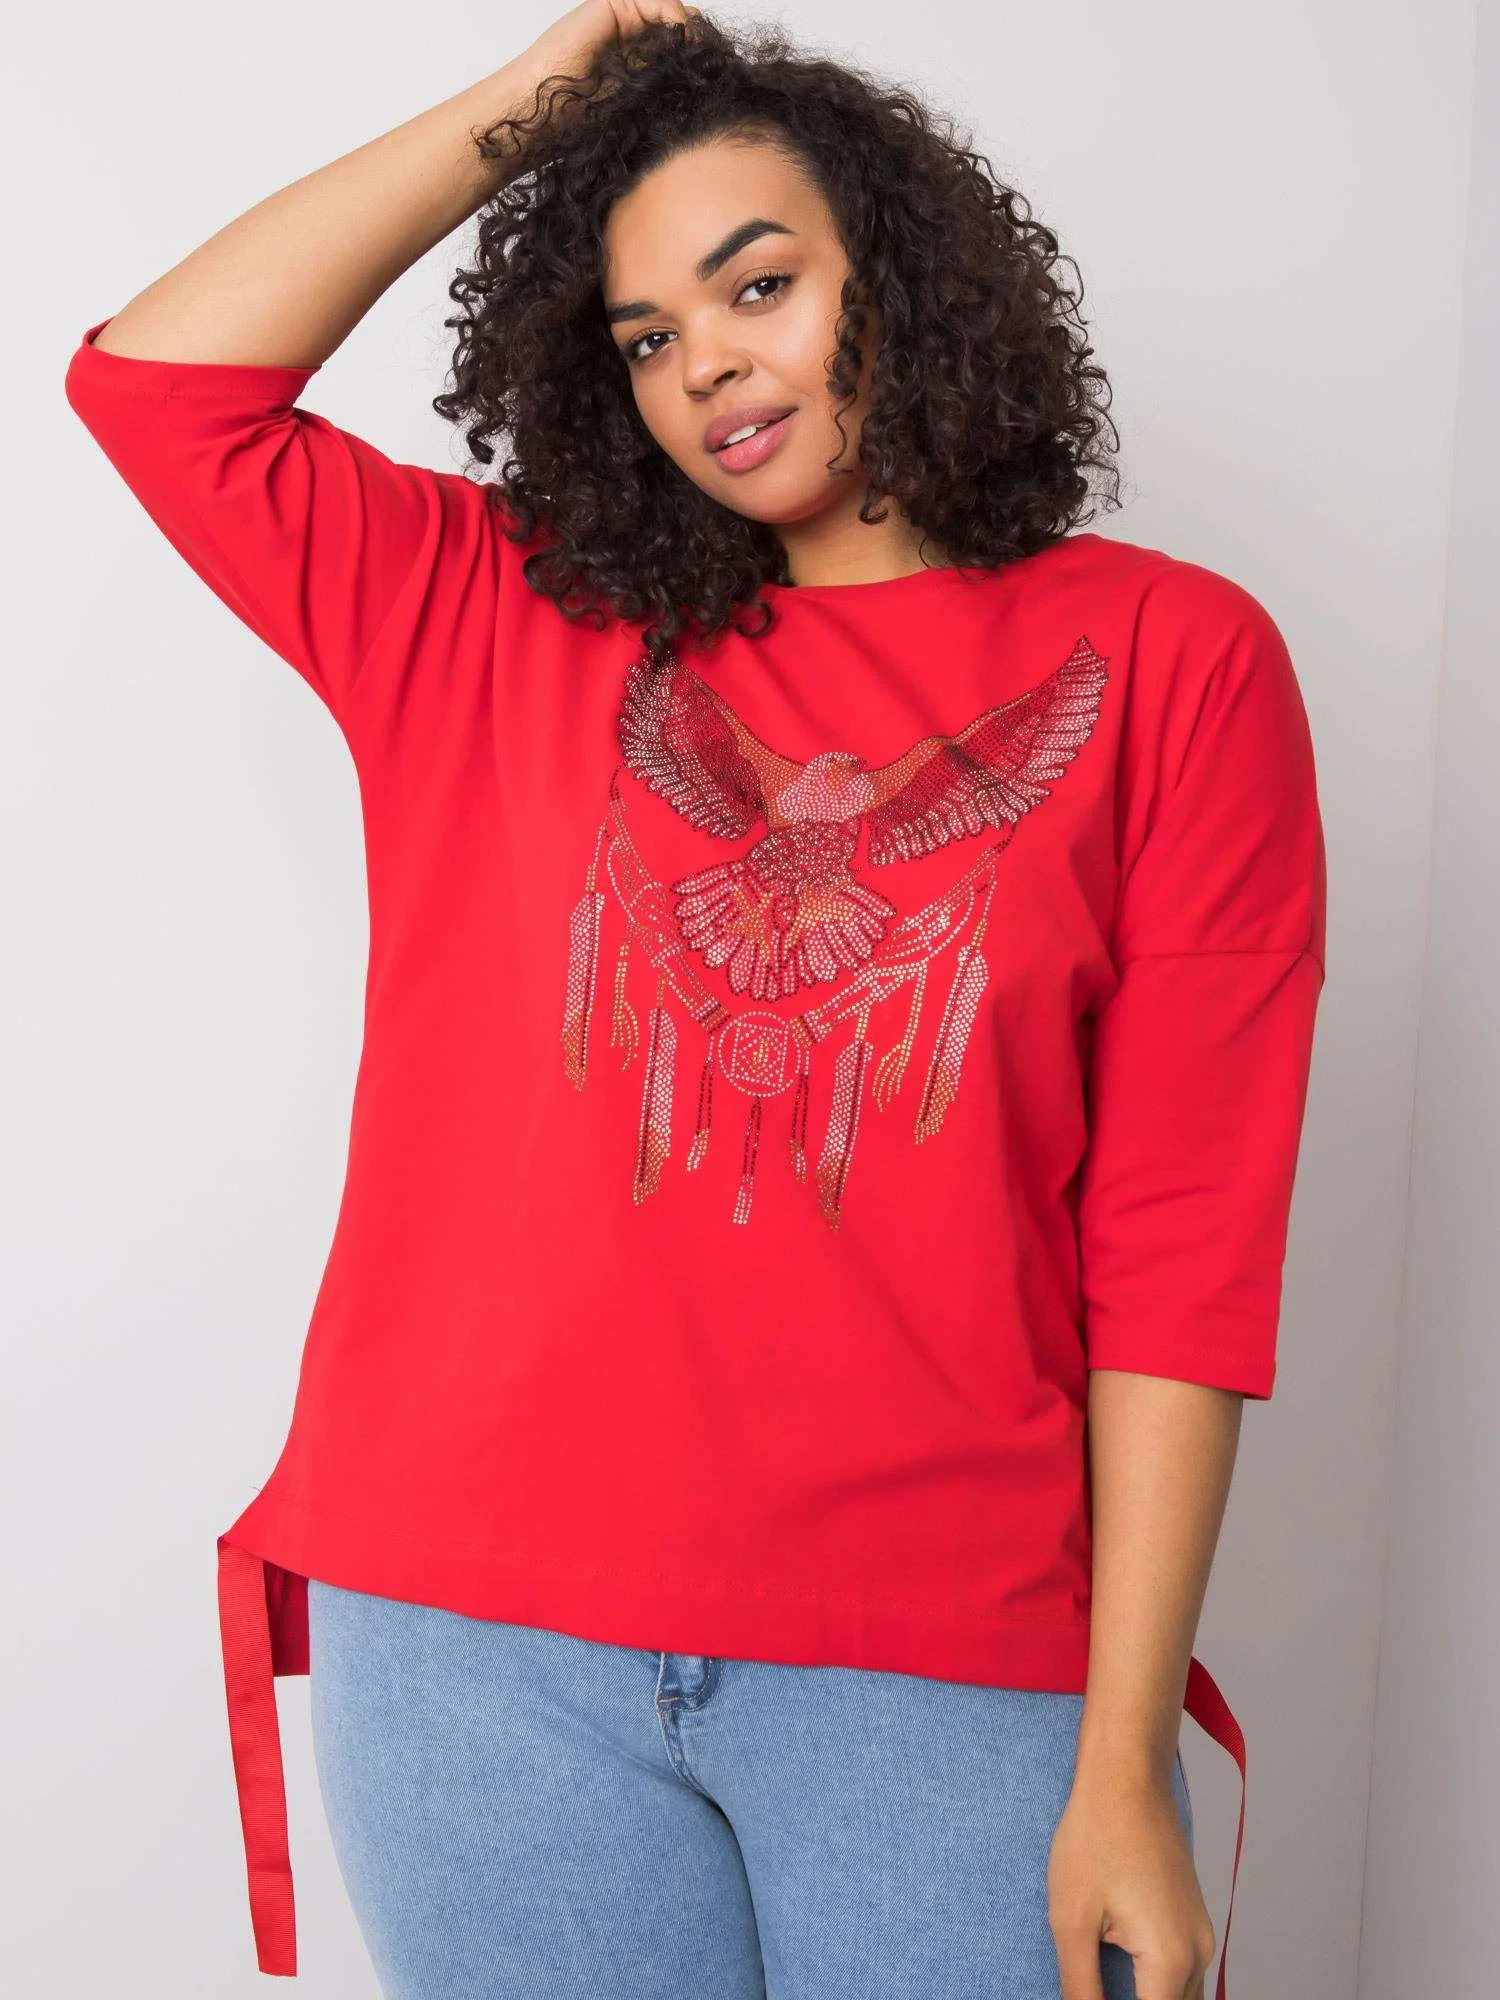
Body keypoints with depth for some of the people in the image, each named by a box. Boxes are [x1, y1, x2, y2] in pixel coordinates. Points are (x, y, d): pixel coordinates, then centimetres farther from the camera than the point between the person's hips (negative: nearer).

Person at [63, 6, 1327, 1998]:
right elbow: (157, 379, 6)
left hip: (945, 1671, -1)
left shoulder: (1170, 659, 0)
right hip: (477, 1640, 2)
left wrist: (1124, 1766, -7)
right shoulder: (508, 629, 8)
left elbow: (1183, 1248, -5)